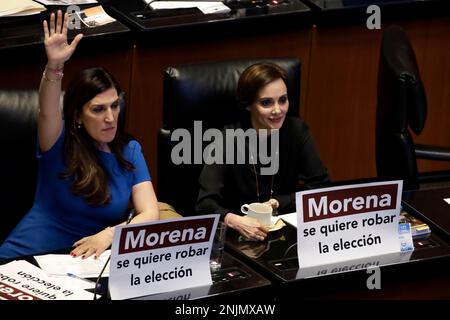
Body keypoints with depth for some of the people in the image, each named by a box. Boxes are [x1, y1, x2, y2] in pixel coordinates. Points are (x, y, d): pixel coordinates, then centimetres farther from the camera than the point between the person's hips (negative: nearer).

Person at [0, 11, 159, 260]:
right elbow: (47, 112, -25)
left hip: (85, 260, 4)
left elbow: (150, 213, -2)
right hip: (28, 258, -4)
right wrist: (54, 66, -42)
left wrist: (108, 235, -20)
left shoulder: (129, 151, 6)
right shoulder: (60, 143, -2)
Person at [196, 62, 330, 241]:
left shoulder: (297, 131, -4)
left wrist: (277, 203, -12)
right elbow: (205, 203, -21)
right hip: (237, 237, 0)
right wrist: (233, 220, -40)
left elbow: (322, 188, -1)